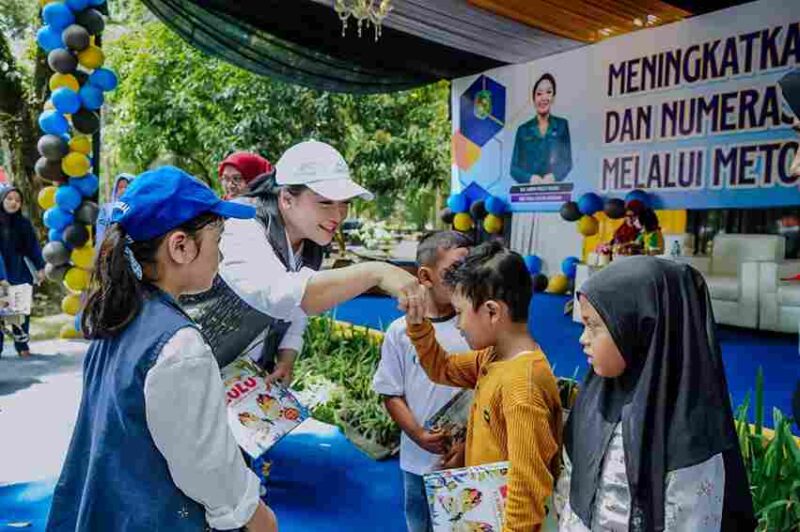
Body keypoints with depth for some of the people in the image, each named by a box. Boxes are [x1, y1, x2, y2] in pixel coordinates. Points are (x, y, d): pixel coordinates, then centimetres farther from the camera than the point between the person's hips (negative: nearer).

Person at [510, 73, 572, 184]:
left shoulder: (562, 125, 10)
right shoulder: (523, 130, 8)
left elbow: (567, 162, 7)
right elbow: (514, 168, 4)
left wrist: (554, 176, -12)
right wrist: (530, 178, -15)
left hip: (554, 187, 0)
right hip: (529, 188, 0)